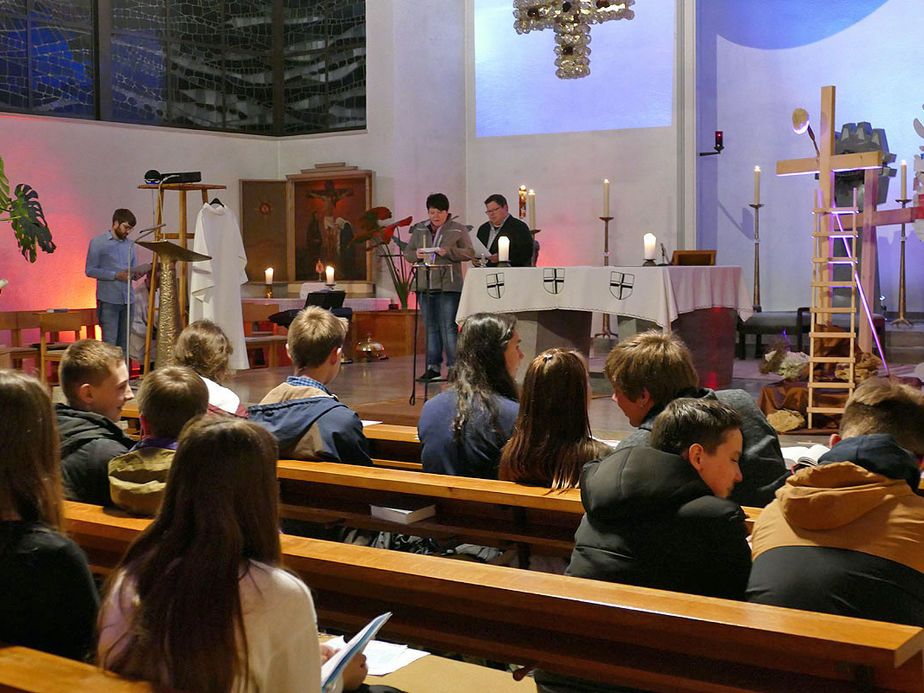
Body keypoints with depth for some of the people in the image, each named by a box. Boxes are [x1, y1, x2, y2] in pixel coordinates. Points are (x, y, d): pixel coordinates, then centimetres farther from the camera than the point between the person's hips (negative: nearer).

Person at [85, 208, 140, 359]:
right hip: (108, 300, -5)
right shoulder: (98, 242, 2)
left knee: (124, 344, 4)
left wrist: (136, 274, -2)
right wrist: (116, 275, -14)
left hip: (127, 300, 5)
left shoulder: (130, 245, 18)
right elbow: (90, 270, -4)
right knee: (109, 342, -10)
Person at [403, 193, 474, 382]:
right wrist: (416, 255, -7)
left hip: (448, 286, -4)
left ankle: (453, 366, -3)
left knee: (448, 327, -8)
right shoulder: (419, 230, 14)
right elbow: (407, 252, 16)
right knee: (430, 327, 8)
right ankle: (433, 366, 14)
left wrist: (448, 252, -18)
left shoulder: (458, 230, 3)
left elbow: (469, 253, -3)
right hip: (424, 284, 5)